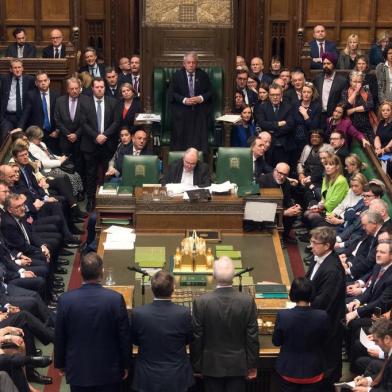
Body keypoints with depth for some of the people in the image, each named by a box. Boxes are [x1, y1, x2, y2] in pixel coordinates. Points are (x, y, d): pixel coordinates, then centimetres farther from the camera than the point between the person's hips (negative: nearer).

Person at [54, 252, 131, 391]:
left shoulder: (66, 300, -14)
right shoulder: (116, 299, -16)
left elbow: (59, 337, -3)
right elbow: (124, 337, -8)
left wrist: (60, 364, 13)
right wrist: (125, 364, 7)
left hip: (78, 370, 1)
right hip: (109, 370, -1)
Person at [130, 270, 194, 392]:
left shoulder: (137, 313, -17)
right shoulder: (184, 313, -18)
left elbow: (134, 340, 1)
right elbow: (189, 339, 1)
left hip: (148, 378, 0)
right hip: (176, 377, 0)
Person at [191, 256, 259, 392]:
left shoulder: (201, 302, -16)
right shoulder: (248, 301, -14)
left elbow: (196, 338, -8)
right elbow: (252, 337, -7)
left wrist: (196, 366, 4)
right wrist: (252, 365, 5)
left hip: (211, 365, 0)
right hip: (237, 365, 1)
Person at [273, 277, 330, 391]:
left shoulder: (283, 315, -21)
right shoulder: (322, 316, -19)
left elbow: (276, 341, -5)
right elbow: (324, 340, -1)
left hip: (288, 370, 0)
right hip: (312, 371, 0)